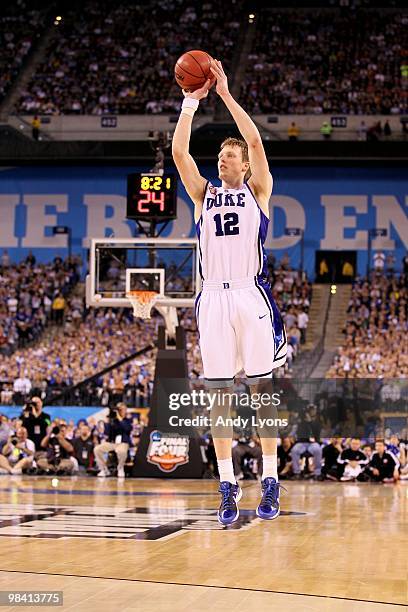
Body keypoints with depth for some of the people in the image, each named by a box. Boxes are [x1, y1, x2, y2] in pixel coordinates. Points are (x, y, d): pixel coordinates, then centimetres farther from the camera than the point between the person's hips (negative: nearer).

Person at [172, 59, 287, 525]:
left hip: (251, 295, -3)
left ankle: (270, 480, 2)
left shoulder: (257, 190, 9)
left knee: (262, 389, -2)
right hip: (213, 298, 3)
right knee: (218, 394, 1)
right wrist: (191, 101, 0)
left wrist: (225, 94, -4)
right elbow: (179, 152, 4)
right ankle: (228, 484, 4)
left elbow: (255, 141, -4)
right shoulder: (203, 194, 16)